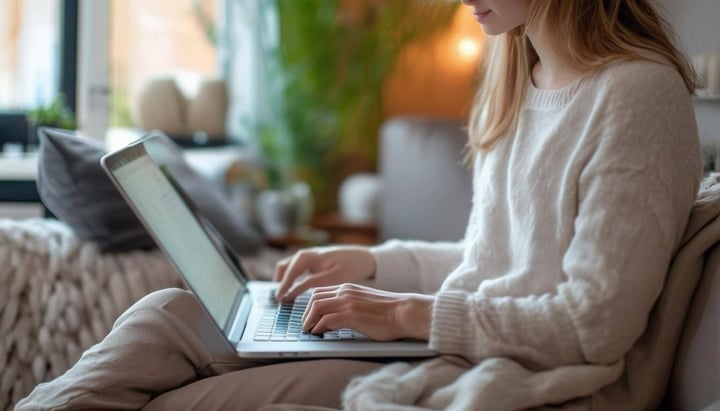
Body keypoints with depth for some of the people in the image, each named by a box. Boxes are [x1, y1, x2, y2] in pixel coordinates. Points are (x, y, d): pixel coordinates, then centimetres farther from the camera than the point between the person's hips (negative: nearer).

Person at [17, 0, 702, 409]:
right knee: (169, 313, -4)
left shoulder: (640, 93, -14)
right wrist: (370, 263, 7)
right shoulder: (514, 90, 14)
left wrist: (409, 313, -17)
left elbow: (597, 325, -19)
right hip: (442, 334, 9)